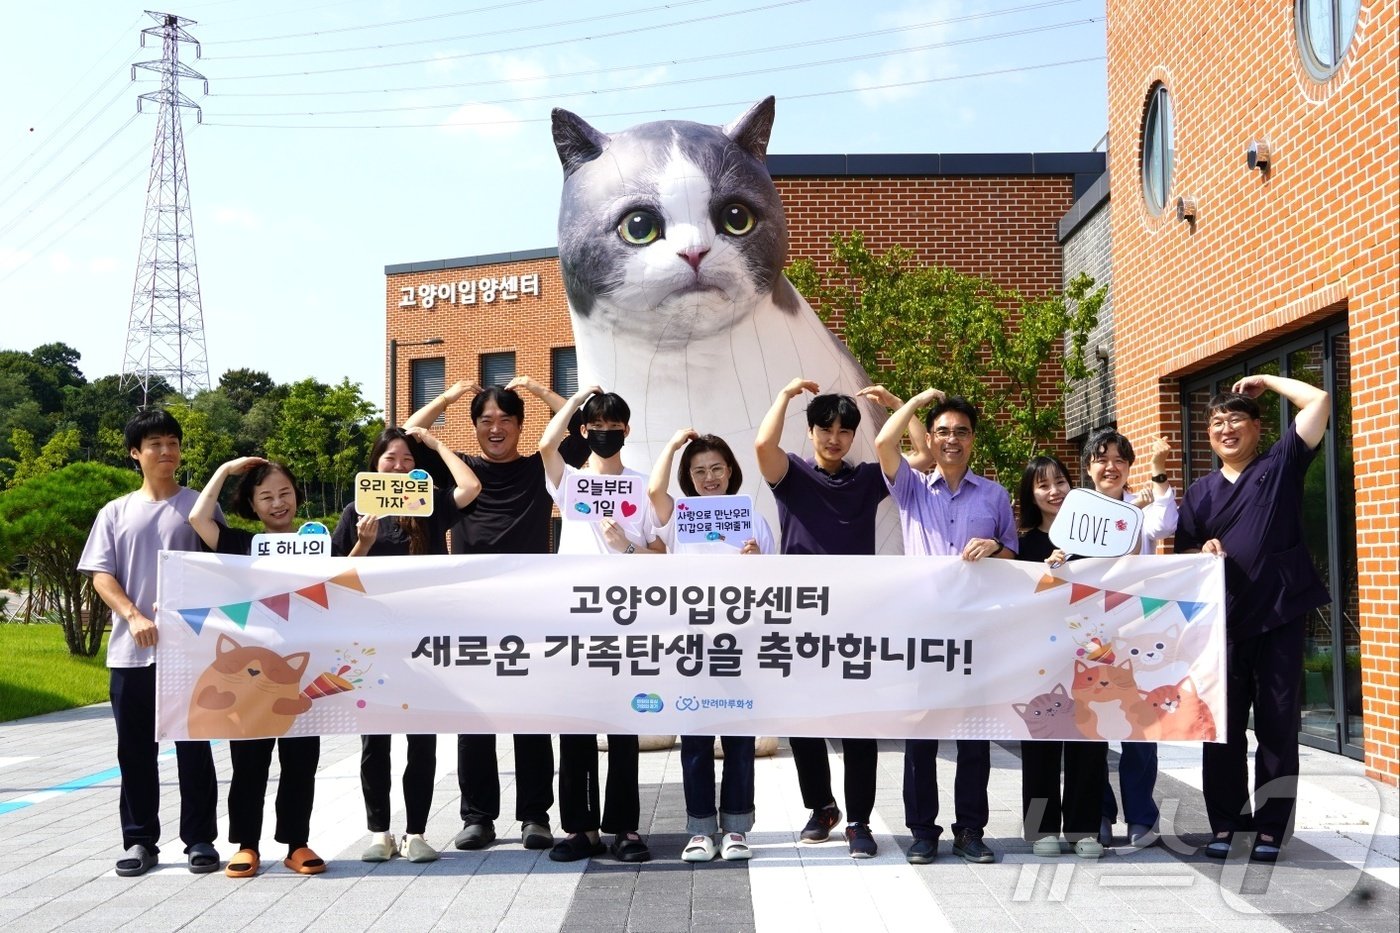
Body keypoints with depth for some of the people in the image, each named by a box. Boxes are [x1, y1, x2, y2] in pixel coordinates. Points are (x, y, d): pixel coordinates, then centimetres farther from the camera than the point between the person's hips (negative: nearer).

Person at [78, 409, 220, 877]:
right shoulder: (116, 512, 10)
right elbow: (100, 575, 3)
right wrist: (135, 617, -13)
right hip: (131, 651, 2)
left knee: (193, 746, 2)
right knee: (135, 750, 7)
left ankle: (200, 839, 11)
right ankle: (140, 841, 18)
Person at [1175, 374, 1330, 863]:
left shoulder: (1281, 465, 4)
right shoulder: (1200, 492, 12)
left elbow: (1319, 401, -4)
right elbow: (1183, 556, 13)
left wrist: (1265, 380, 4)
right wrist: (1203, 551, -8)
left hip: (1279, 615, -2)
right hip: (1223, 620, 3)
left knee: (1278, 725, 2)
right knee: (1223, 728, 4)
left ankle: (1270, 829, 10)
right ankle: (1225, 826, 14)